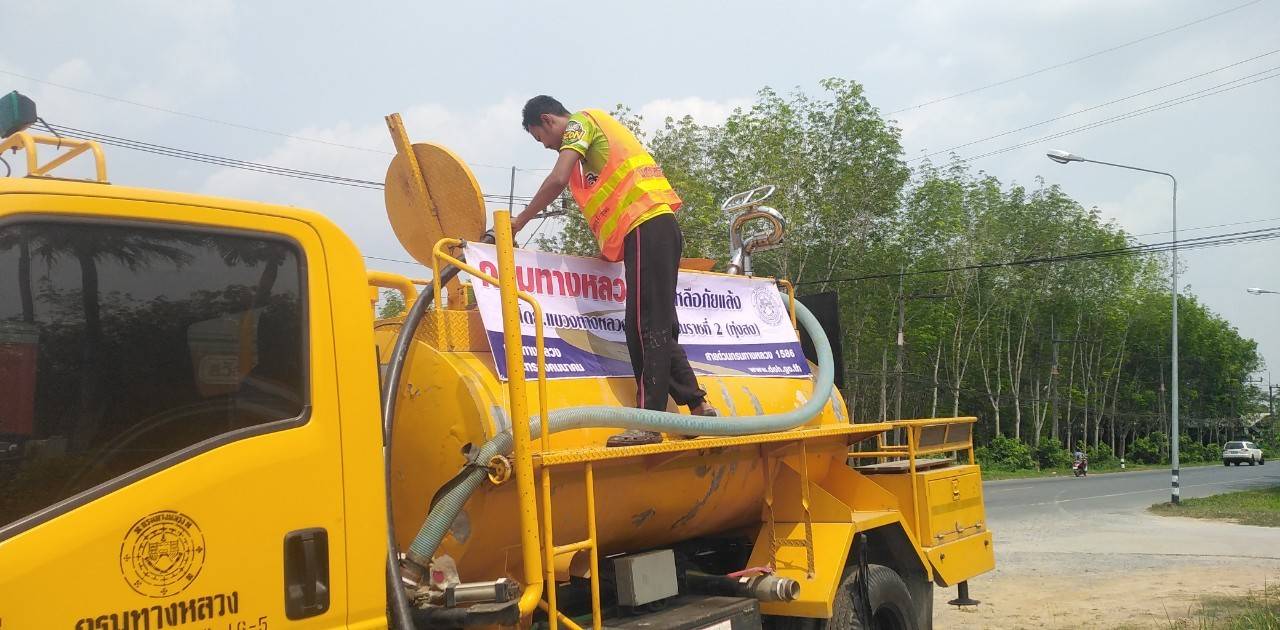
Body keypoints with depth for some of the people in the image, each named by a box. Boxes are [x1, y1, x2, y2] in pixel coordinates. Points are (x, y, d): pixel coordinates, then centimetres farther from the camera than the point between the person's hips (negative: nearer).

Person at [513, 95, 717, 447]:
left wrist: (519, 221, -3)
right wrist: (608, 247, 21)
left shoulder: (579, 122, 3)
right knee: (655, 327, 10)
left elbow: (558, 180, -13)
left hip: (646, 227, -10)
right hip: (658, 225, 10)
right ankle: (697, 406, 12)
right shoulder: (598, 129, 30)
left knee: (647, 328, -12)